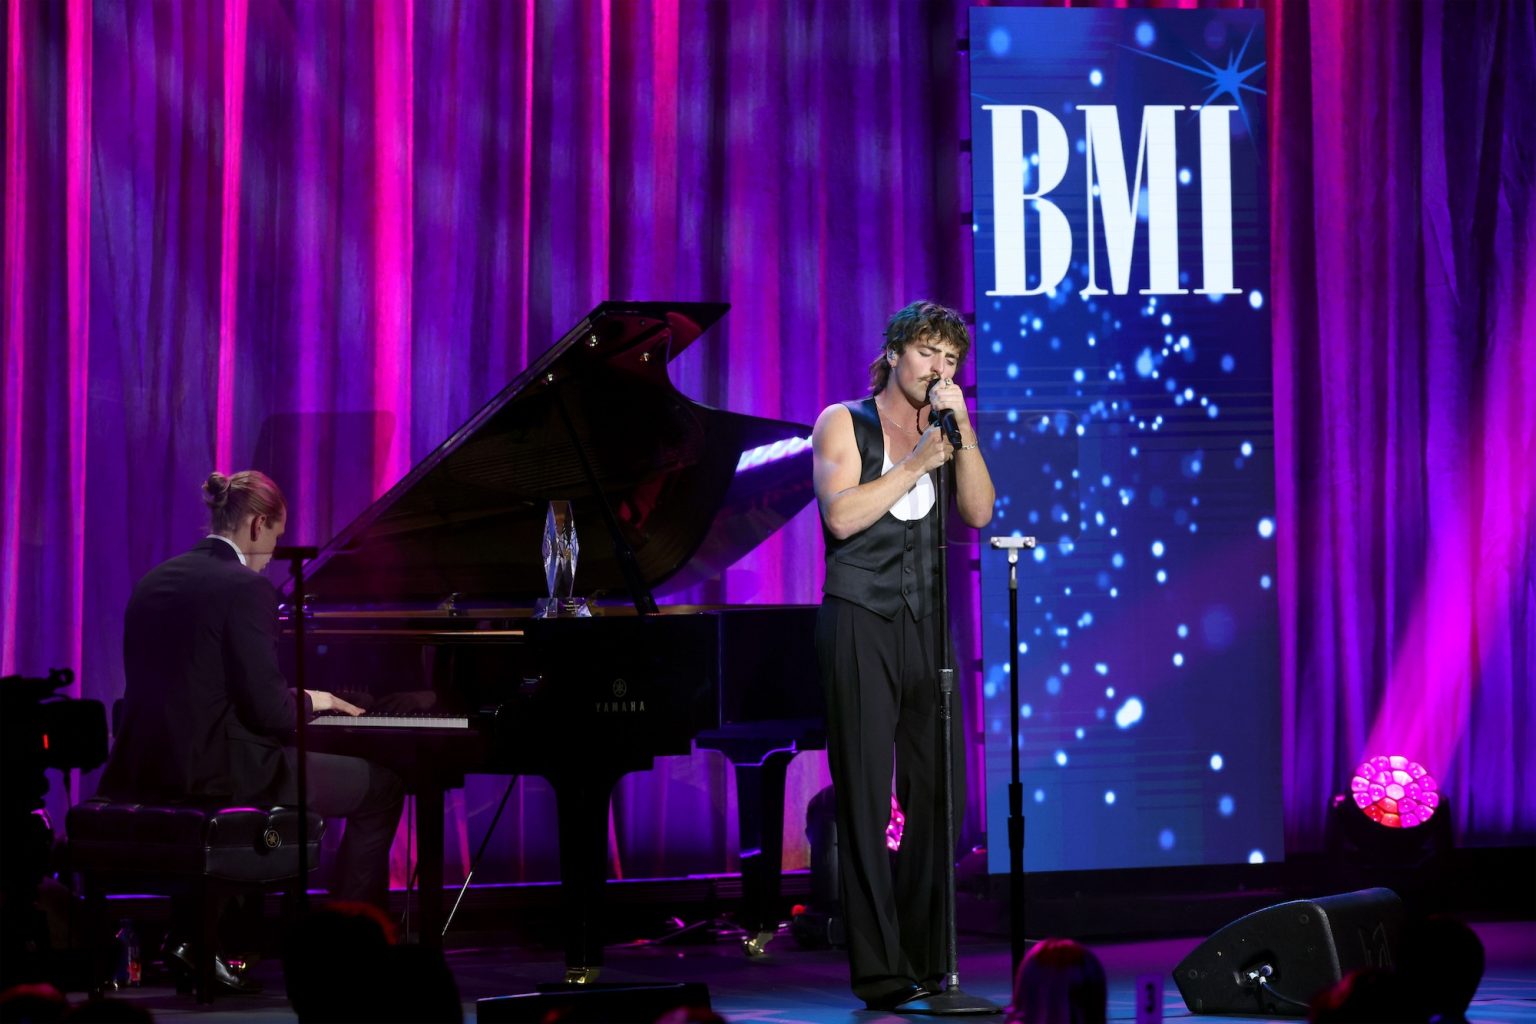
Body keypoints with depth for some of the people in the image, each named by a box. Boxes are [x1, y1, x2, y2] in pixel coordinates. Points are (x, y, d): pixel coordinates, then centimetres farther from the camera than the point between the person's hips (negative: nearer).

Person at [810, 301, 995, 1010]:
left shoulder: (945, 434, 16)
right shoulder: (845, 424, 4)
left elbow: (979, 512, 1)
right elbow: (841, 515, -11)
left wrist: (960, 429, -6)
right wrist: (916, 463, -11)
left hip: (925, 625, 5)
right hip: (860, 623, -4)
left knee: (938, 794, 1)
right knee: (866, 798, -5)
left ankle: (927, 964, 8)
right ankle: (879, 972, -6)